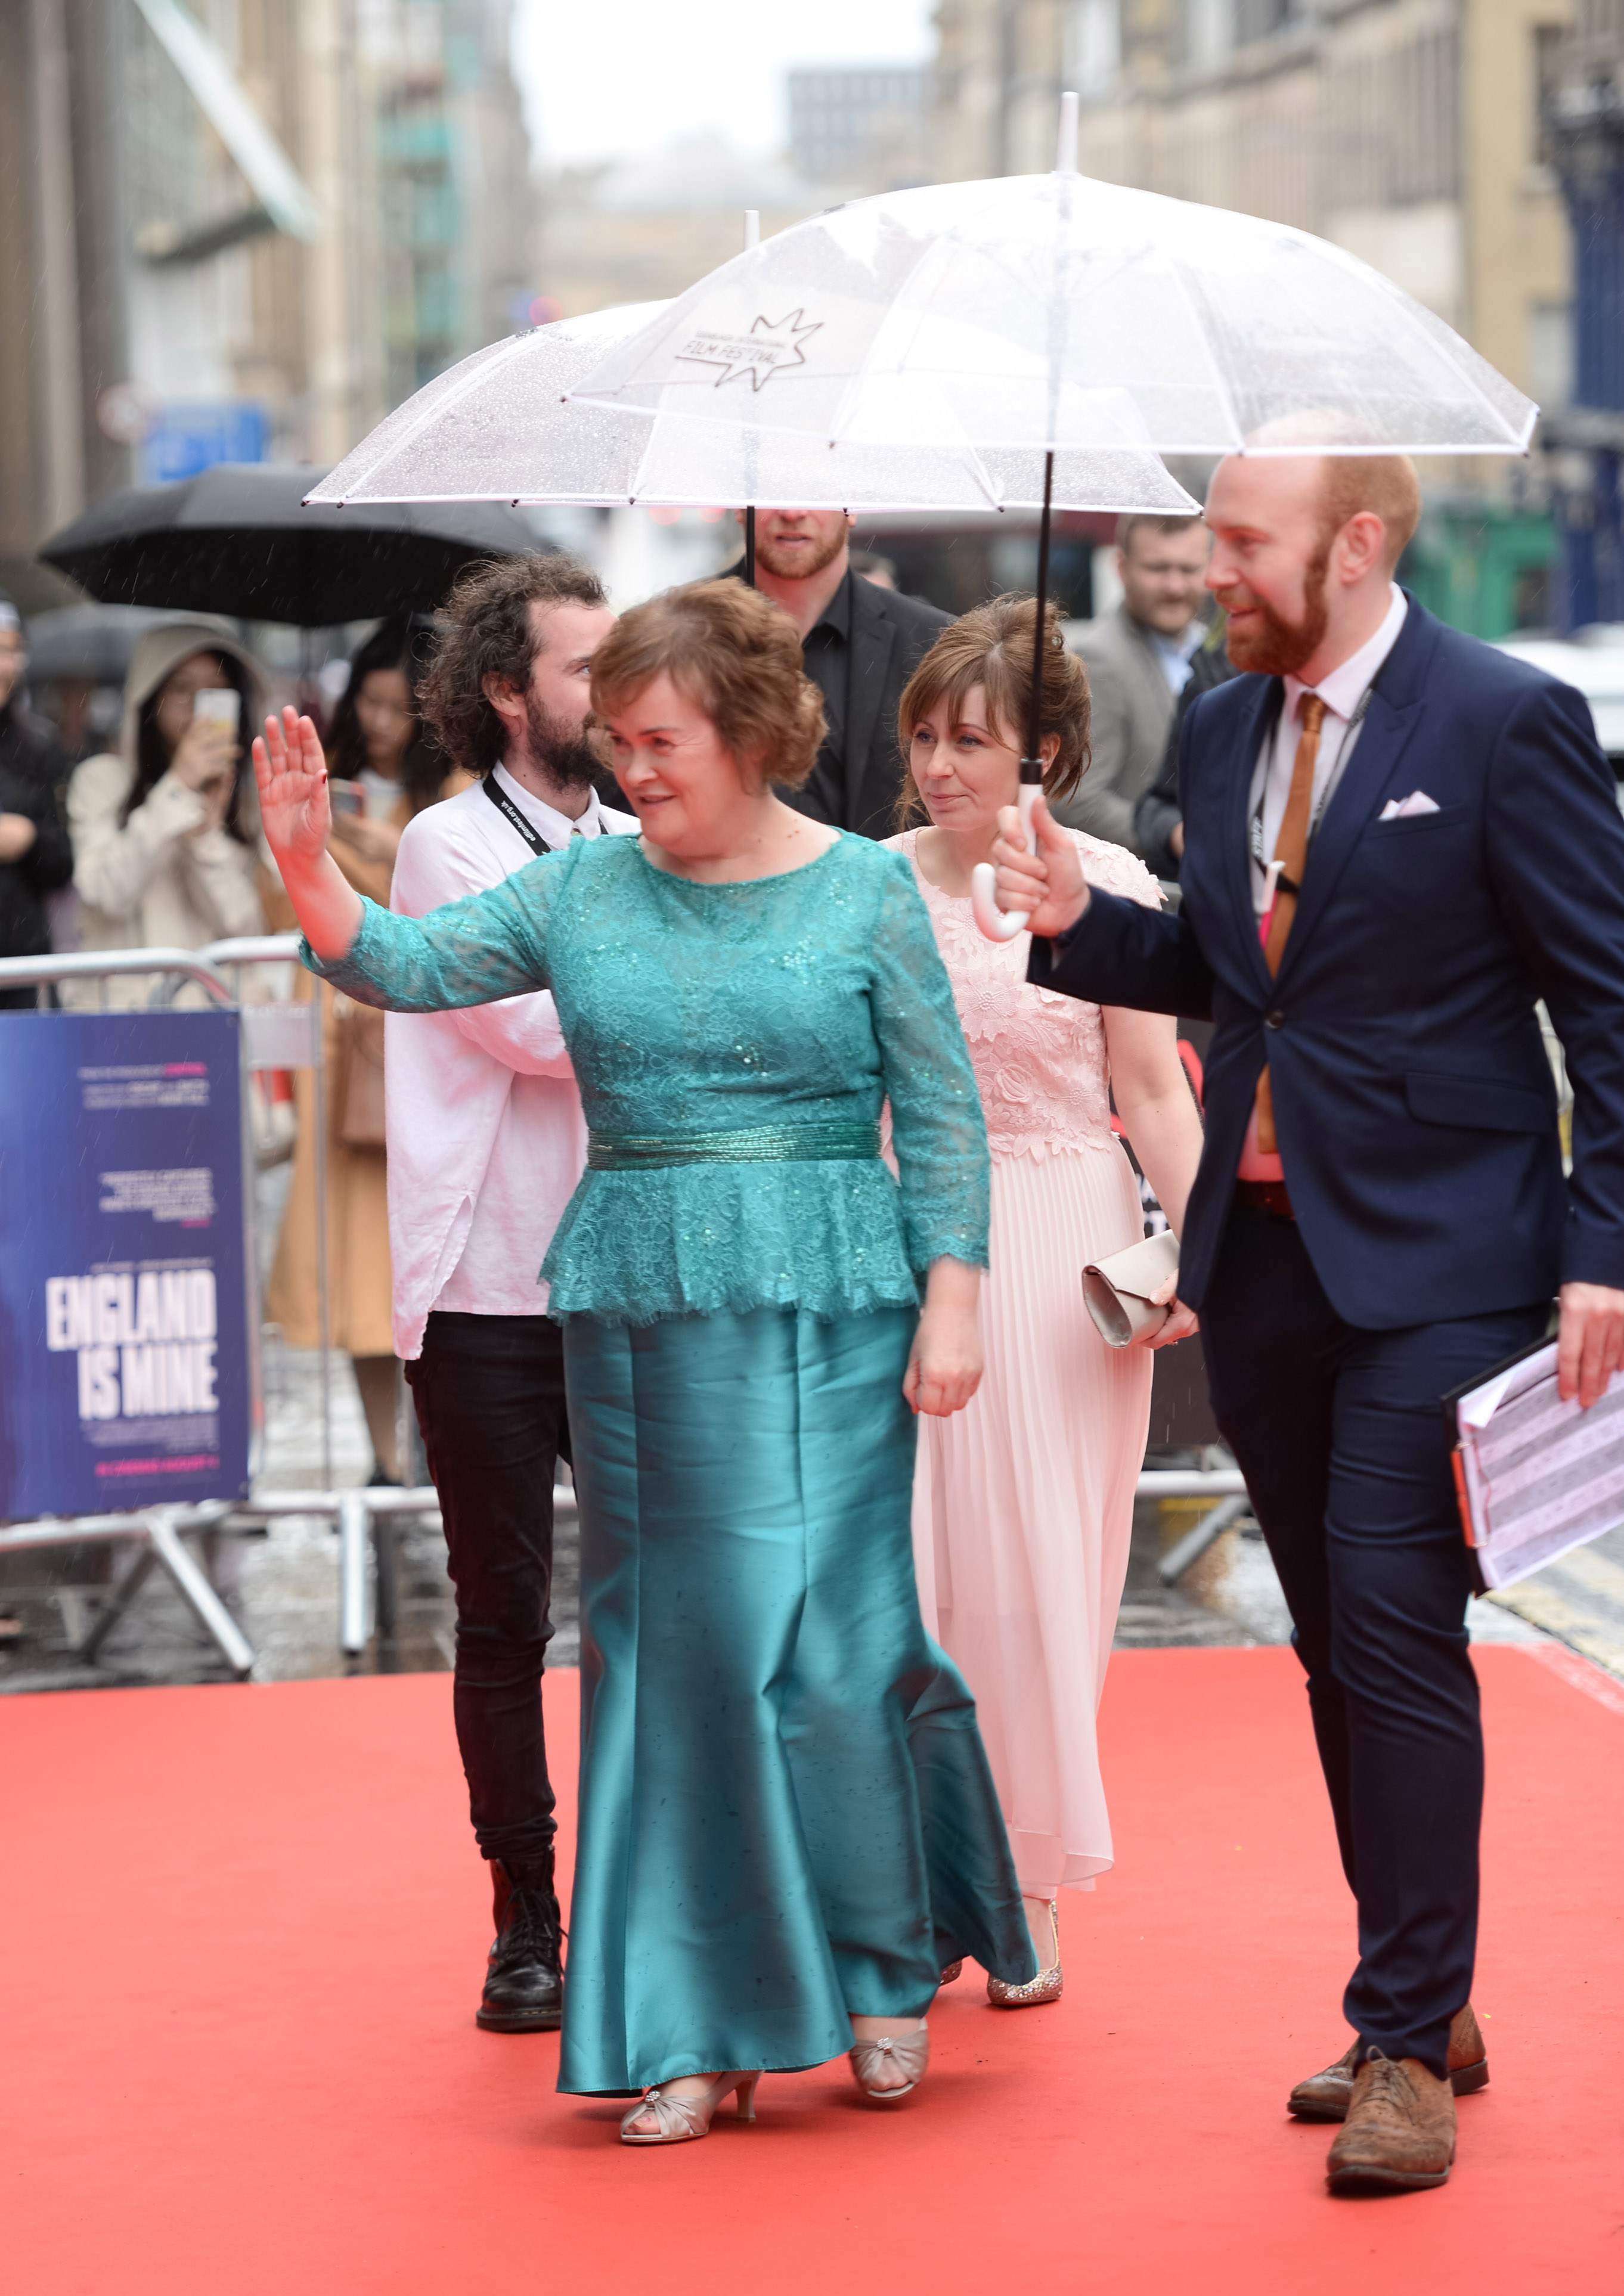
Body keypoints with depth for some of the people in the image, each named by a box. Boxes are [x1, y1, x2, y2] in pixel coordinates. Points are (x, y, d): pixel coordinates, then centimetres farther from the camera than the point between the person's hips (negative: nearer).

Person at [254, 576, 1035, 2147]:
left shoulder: (865, 895, -1)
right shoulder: (583, 893, 6)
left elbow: (944, 1119, 0)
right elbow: (404, 969, 0)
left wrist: (950, 1303, -6)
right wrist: (308, 866, -17)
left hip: (827, 1308, -3)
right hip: (638, 1307, 3)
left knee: (826, 1637, -6)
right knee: (668, 1649, 4)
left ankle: (887, 1962, 17)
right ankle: (700, 2028, 10)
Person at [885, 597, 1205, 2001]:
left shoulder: (1108, 886, -2)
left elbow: (1154, 1093, 0)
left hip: (1062, 1256, -2)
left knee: (1039, 1569, 1)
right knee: (905, 1563, 0)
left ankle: (1031, 1892, 11)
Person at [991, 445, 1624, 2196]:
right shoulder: (1221, 730, 11)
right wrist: (1086, 928, 0)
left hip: (1432, 1257, -7)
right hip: (1259, 1253, 7)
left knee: (1397, 1630, -11)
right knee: (1333, 1641, 10)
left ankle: (1409, 2047, -5)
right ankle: (1423, 2004, 20)